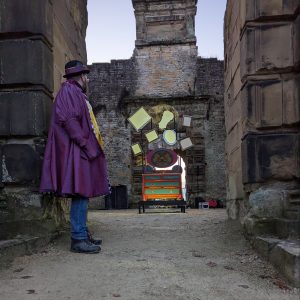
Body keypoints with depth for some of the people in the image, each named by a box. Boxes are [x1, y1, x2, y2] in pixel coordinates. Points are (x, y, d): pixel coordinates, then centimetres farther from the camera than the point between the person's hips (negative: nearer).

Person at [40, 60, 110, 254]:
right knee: (81, 193, -12)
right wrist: (85, 143, -20)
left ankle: (83, 234, 16)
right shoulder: (69, 91, -6)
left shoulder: (77, 93, 26)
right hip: (77, 151, -10)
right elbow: (68, 119, -18)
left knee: (84, 194, 10)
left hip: (83, 151, 10)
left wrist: (95, 138, 16)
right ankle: (78, 239, -10)